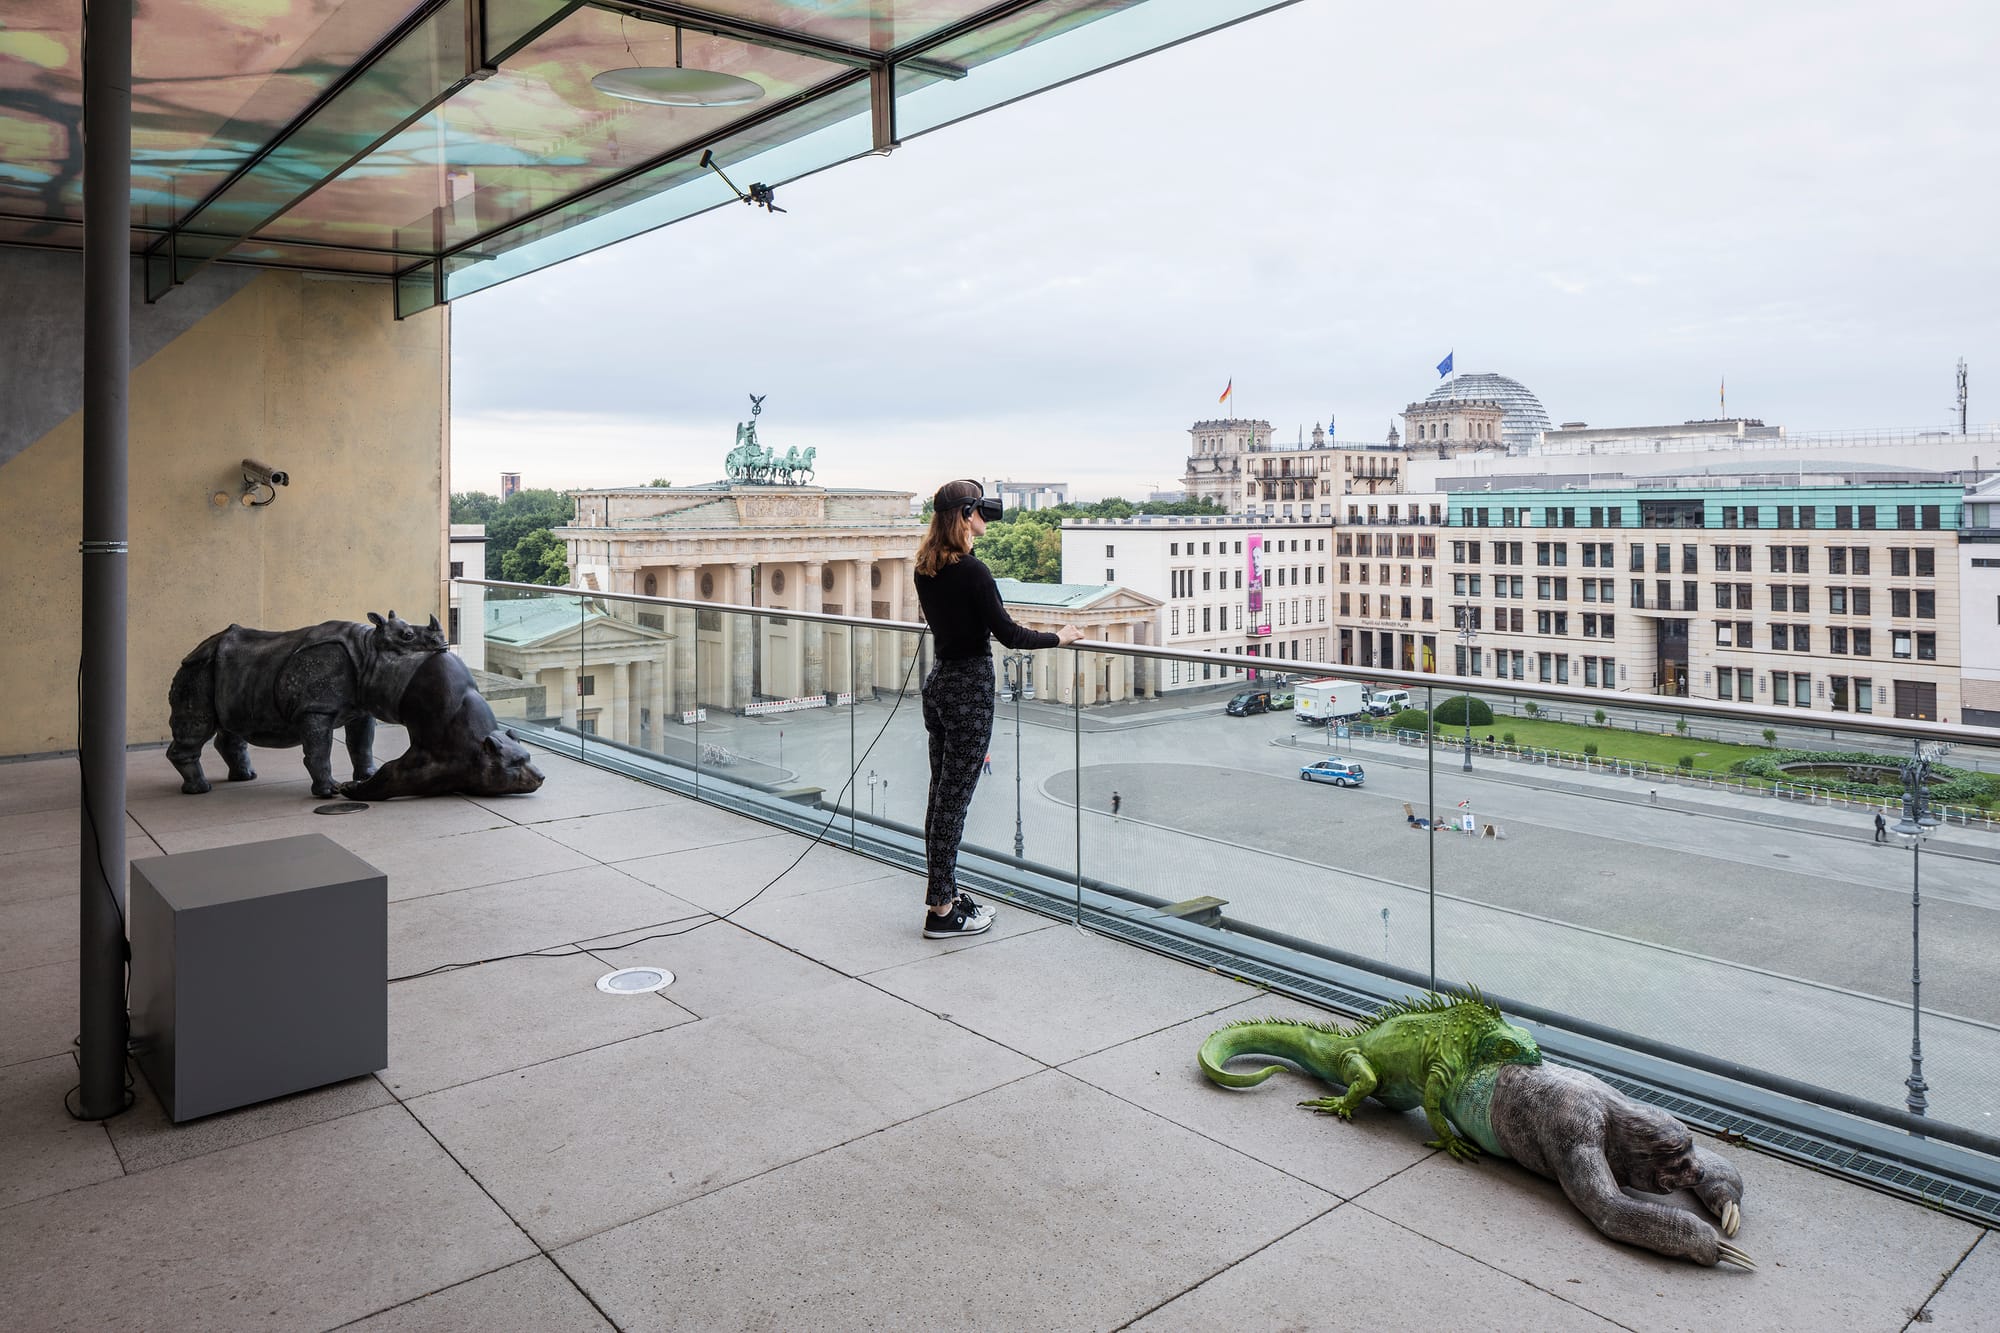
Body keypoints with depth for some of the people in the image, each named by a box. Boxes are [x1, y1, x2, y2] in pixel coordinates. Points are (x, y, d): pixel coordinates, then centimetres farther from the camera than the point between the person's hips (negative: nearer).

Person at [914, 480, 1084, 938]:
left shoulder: (925, 568, 7)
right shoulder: (971, 571, -19)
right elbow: (1008, 634, -16)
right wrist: (1058, 637, -4)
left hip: (939, 681, 9)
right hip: (969, 689, -9)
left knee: (941, 793, 15)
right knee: (953, 798, -2)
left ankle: (942, 888, 27)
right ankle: (942, 911, 6)